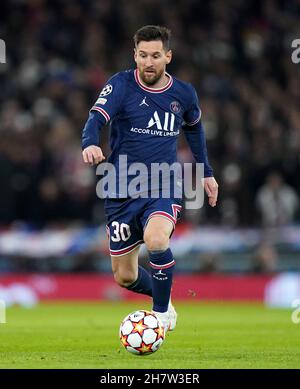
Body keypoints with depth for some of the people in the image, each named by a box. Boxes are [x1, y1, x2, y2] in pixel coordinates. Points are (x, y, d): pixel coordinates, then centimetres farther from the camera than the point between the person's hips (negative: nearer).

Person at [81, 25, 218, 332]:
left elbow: (194, 127, 23)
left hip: (164, 189, -1)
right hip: (121, 191, 1)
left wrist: (206, 172, 25)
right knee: (124, 277, 7)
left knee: (156, 240, -32)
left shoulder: (183, 94, 1)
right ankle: (164, 300, 40)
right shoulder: (121, 85, -8)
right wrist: (90, 144, -46)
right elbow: (96, 118, -24)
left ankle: (161, 314, -12)